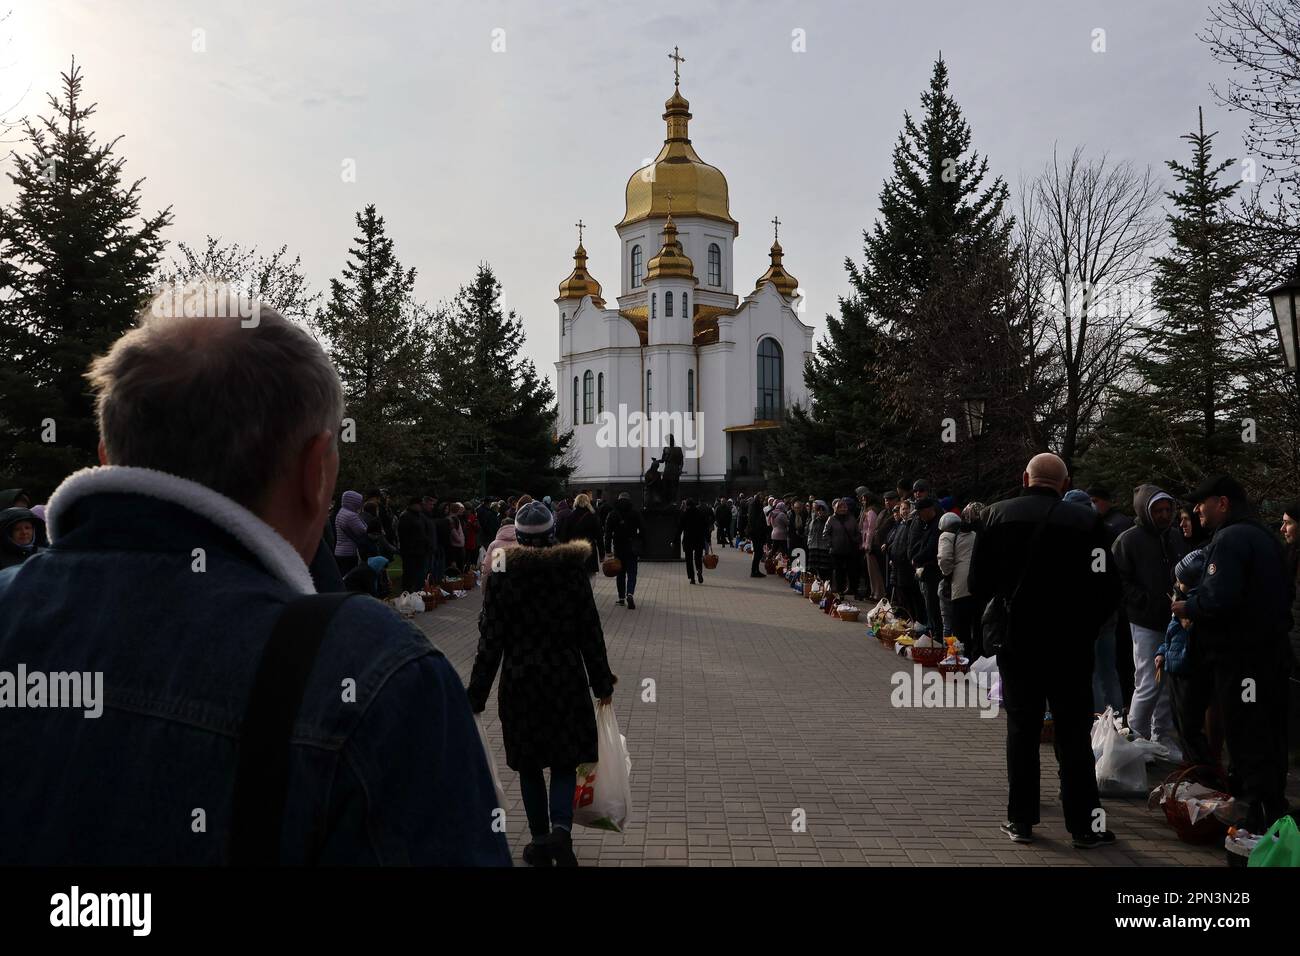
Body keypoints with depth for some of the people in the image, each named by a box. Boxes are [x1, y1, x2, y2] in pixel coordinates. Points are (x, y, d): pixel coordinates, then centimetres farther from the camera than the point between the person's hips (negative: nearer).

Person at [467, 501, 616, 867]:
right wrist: (602, 684, 8)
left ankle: (541, 842, 20)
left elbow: (490, 642, -9)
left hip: (519, 683, 0)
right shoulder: (573, 570, -5)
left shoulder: (500, 575, -8)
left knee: (529, 766, 14)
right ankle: (560, 828, -11)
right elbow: (591, 634, -1)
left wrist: (476, 696, -2)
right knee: (565, 761, 11)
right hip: (566, 680, 1)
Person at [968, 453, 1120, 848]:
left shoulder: (998, 515, -4)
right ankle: (1083, 826, 15)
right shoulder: (1087, 522, -8)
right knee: (1074, 735, 9)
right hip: (1070, 646, -1)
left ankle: (1020, 821, 17)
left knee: (1021, 731, 11)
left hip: (1016, 641, 1)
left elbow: (979, 582, -1)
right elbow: (1107, 589, -6)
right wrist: (1085, 627, 9)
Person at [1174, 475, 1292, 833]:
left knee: (1247, 740, -3)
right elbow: (1281, 595, 22)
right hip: (1273, 652, 10)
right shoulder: (1264, 536, 14)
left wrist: (1188, 607, -9)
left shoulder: (1229, 539, -17)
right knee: (1270, 738, 18)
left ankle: (1257, 822, 1)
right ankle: (1273, 812, 30)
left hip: (1240, 658, -10)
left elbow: (1219, 599, -28)